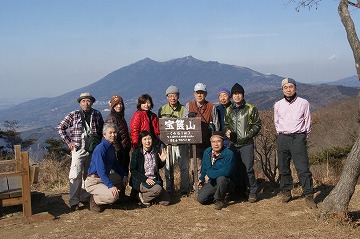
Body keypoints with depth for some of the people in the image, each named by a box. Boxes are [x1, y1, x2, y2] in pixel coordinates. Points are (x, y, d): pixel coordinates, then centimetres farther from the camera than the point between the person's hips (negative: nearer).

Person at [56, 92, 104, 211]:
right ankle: (74, 201, -1)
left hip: (93, 150, 3)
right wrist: (68, 141, -1)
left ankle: (85, 197, 25)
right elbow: (60, 127, 4)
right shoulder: (74, 115, -1)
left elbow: (102, 129, 19)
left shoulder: (97, 114, 6)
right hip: (78, 150, -3)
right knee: (76, 175, -8)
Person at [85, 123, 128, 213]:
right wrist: (110, 186, -33)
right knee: (113, 195, -27)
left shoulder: (112, 148, 8)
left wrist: (124, 175, 5)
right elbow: (101, 171, -27)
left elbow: (115, 165, 20)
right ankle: (94, 200, 2)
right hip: (93, 182, -10)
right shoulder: (100, 149, -21)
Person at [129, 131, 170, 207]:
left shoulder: (156, 151, 3)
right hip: (140, 181, -5)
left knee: (166, 201, -7)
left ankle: (149, 195, 16)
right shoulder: (136, 152, -9)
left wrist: (162, 161, -7)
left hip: (154, 180, 5)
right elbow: (133, 170, -9)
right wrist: (145, 179, -19)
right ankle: (142, 197, -5)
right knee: (158, 189, -33)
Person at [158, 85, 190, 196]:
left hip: (182, 142, -1)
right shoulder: (162, 109, 8)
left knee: (184, 166, -1)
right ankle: (169, 190, 16)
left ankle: (184, 190, 10)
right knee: (168, 166, 6)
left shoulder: (183, 109, 5)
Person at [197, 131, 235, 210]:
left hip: (225, 182, -5)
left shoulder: (229, 154, -21)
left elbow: (226, 171, -30)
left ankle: (220, 200, -12)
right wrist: (202, 178, 20)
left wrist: (210, 174, -25)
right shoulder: (207, 152, 1)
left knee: (221, 178, -39)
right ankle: (216, 194, 21)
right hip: (211, 182, 5)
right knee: (201, 199, -10)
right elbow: (204, 167, 18)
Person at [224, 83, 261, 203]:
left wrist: (249, 134, -10)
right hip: (233, 144, 4)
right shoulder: (228, 110, 12)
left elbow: (257, 124, 1)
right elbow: (226, 124, 23)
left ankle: (253, 192, 6)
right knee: (236, 169, 10)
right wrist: (227, 131, 2)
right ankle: (240, 191, 24)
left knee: (248, 169, -8)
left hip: (247, 144, -4)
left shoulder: (251, 109, 0)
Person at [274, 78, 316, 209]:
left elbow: (307, 122, 6)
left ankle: (309, 195, -4)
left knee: (303, 168, -9)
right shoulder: (278, 105, 9)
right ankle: (286, 192, 21)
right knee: (283, 168, 8)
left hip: (298, 138, -3)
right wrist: (281, 135, 14)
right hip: (282, 138, 3)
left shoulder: (303, 103, 1)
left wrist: (302, 137, 5)